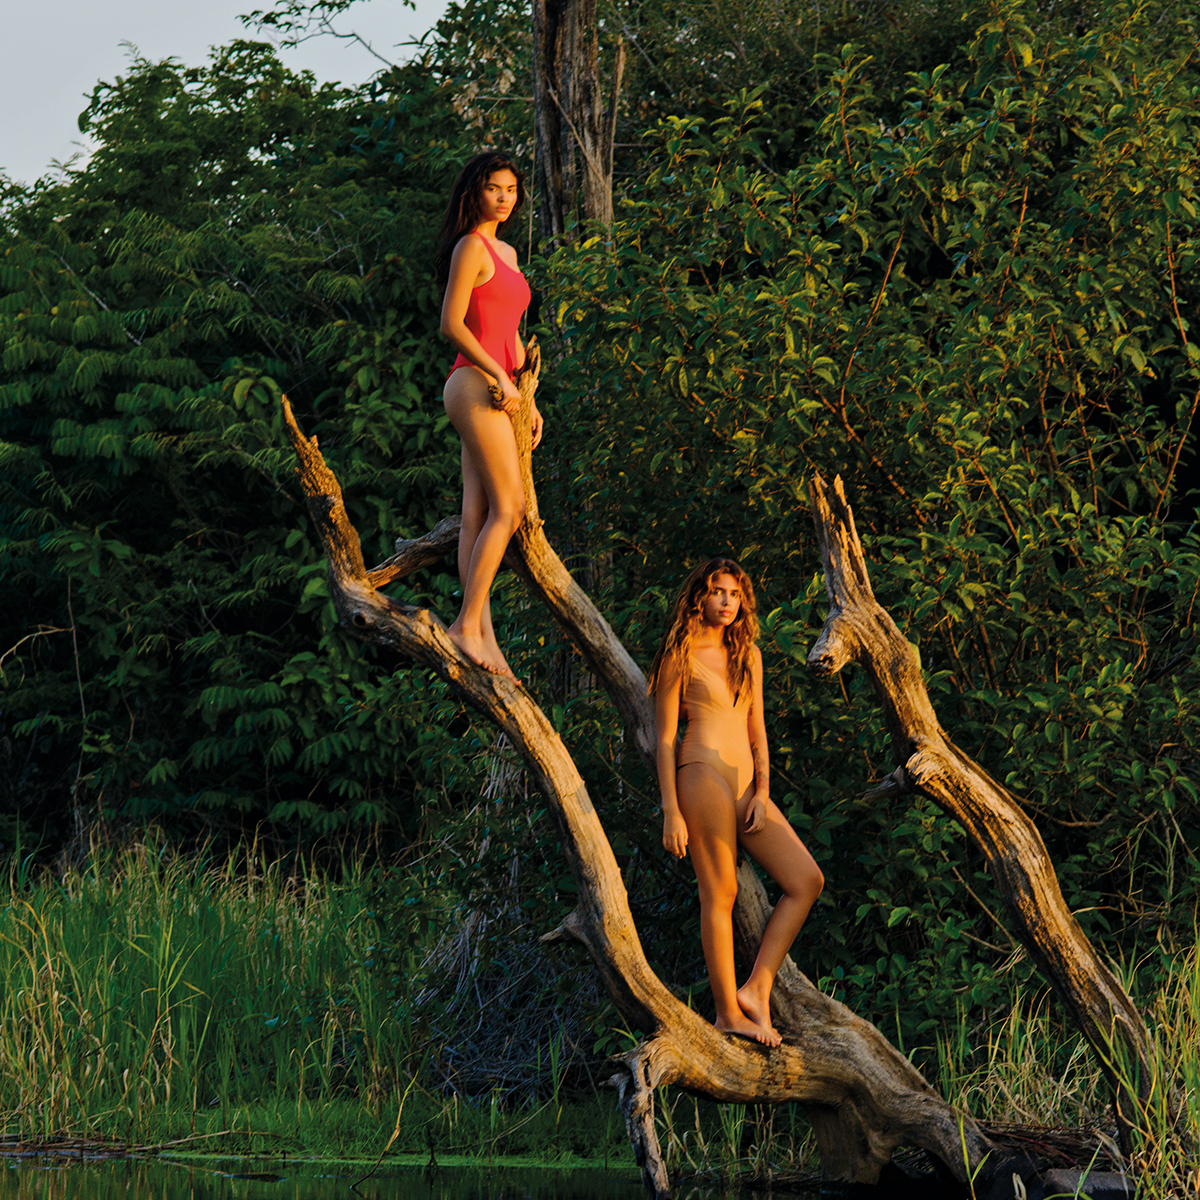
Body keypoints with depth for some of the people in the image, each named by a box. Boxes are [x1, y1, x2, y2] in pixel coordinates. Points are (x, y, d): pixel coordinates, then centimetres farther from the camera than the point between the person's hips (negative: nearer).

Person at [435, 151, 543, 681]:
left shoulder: (506, 252, 22)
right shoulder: (471, 247, -6)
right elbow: (452, 324, -12)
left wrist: (527, 400, 21)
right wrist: (499, 378, -14)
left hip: (496, 391, 9)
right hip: (475, 385, -9)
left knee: (478, 515, 2)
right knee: (508, 506, -14)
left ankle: (482, 636, -2)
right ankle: (469, 625, -15)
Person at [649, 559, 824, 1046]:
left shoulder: (748, 654, 18)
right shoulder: (680, 655, 0)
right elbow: (665, 737, -3)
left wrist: (762, 793, 5)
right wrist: (671, 812, -9)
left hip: (746, 782, 7)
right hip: (704, 772, -7)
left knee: (807, 881, -4)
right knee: (720, 892, -10)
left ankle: (756, 988, -5)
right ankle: (727, 1012, -6)